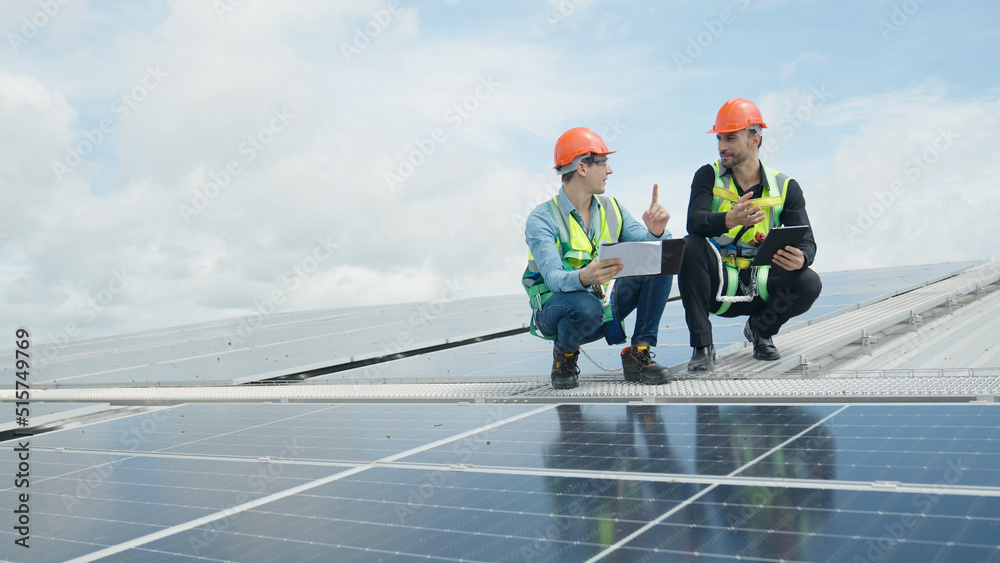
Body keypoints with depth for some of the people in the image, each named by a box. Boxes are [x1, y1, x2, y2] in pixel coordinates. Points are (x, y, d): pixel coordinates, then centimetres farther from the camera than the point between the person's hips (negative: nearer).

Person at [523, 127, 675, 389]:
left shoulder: (611, 210, 3)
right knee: (587, 306, -40)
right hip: (556, 308, -5)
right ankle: (564, 354, -4)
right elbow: (553, 278, -27)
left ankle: (638, 355, -8)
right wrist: (584, 278, -50)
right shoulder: (541, 219, -15)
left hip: (605, 304, 5)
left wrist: (656, 232, -30)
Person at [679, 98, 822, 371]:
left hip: (760, 287, 1)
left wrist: (800, 259, -31)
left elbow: (806, 241, -5)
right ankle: (702, 347, -22)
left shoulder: (785, 188, 2)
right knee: (690, 246, -30)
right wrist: (729, 220, -43)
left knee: (809, 284, -26)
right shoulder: (708, 176, -2)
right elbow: (694, 221, -21)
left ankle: (760, 329, 8)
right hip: (719, 284, -1)